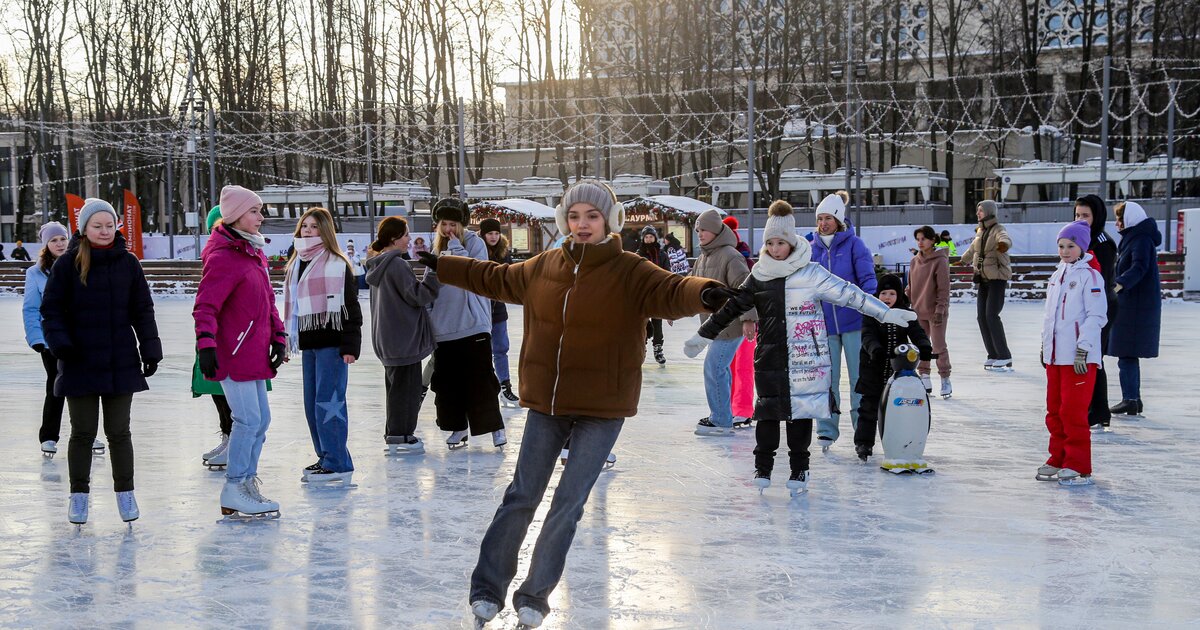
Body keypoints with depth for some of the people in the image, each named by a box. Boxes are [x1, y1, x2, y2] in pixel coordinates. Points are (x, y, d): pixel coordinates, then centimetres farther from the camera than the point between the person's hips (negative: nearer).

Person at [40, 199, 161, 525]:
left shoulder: (128, 263, 5)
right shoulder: (68, 264, -2)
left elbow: (142, 310, 9)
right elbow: (51, 309, -1)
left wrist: (150, 351, 5)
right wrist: (60, 344, -14)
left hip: (121, 362, 1)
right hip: (80, 363, -1)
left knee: (119, 432, 7)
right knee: (83, 432, 6)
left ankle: (125, 493, 19)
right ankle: (79, 495, 19)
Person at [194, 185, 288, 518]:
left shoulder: (254, 253, 14)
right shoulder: (222, 258, -15)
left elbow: (268, 300, 22)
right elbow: (205, 307, -20)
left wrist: (278, 337, 17)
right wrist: (206, 345, -28)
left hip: (254, 352, 10)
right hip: (233, 354, -10)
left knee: (261, 419, 14)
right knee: (249, 419, -8)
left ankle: (247, 482, 24)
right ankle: (233, 493, 2)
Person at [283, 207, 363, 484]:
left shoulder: (337, 263, -7)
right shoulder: (296, 265, 16)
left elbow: (350, 307, -9)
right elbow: (291, 305, 23)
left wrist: (350, 346, -15)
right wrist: (286, 341, 20)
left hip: (331, 342, -8)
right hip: (308, 344, 8)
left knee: (328, 402, -9)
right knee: (312, 404, 11)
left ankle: (337, 464, -4)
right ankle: (326, 459, 20)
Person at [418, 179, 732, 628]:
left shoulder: (629, 273, -10)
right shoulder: (543, 267, 3)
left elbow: (670, 291, -29)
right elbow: (495, 278, 21)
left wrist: (704, 293, -51)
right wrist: (439, 265, 30)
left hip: (602, 408, -3)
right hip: (545, 403, 3)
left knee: (568, 505, 1)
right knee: (522, 497, 10)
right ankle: (488, 586, 25)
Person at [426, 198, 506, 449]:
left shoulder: (474, 242, -4)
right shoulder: (437, 248, 10)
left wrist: (456, 249, -16)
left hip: (473, 325, -5)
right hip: (444, 328, 5)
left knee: (481, 378, -4)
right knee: (448, 380, 9)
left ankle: (495, 426, 5)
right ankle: (458, 427, 21)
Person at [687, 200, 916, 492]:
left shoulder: (811, 272, -3)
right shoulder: (760, 276, 5)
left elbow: (848, 294, -4)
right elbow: (732, 308, 12)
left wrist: (887, 313, -7)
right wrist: (703, 335, 15)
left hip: (805, 357, -2)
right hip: (770, 356, 2)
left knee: (801, 410, 3)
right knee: (768, 409, 3)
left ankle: (799, 468, 15)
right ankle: (763, 465, 18)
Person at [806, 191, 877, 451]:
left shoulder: (854, 245, -4)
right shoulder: (812, 248, 6)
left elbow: (867, 277, -10)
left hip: (853, 321, -3)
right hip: (824, 322, 3)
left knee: (859, 376, 5)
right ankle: (827, 430, 14)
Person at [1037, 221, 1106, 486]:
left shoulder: (1090, 276, -10)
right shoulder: (1058, 275, 15)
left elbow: (1096, 316, -15)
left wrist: (1082, 349, -18)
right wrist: (1045, 344, 21)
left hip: (1079, 356, -8)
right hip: (1055, 354, 8)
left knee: (1073, 411, -8)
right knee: (1054, 410, 13)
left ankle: (1079, 467, -1)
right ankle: (1059, 460, 24)